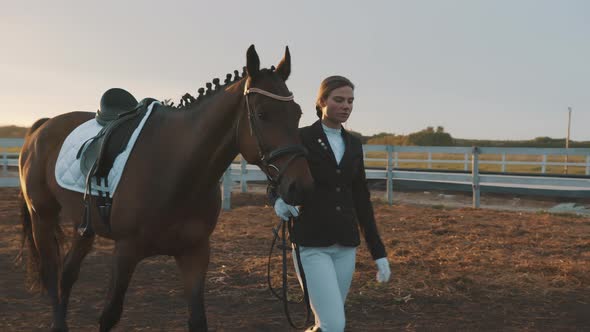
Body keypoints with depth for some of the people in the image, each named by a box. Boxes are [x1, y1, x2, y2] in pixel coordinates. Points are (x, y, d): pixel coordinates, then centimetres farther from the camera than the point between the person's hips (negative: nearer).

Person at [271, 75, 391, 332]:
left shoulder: (353, 145, 10)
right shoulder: (300, 138, -5)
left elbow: (361, 200, 12)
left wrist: (378, 252, 9)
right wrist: (280, 200, -25)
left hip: (345, 244, 5)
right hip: (310, 244, -5)